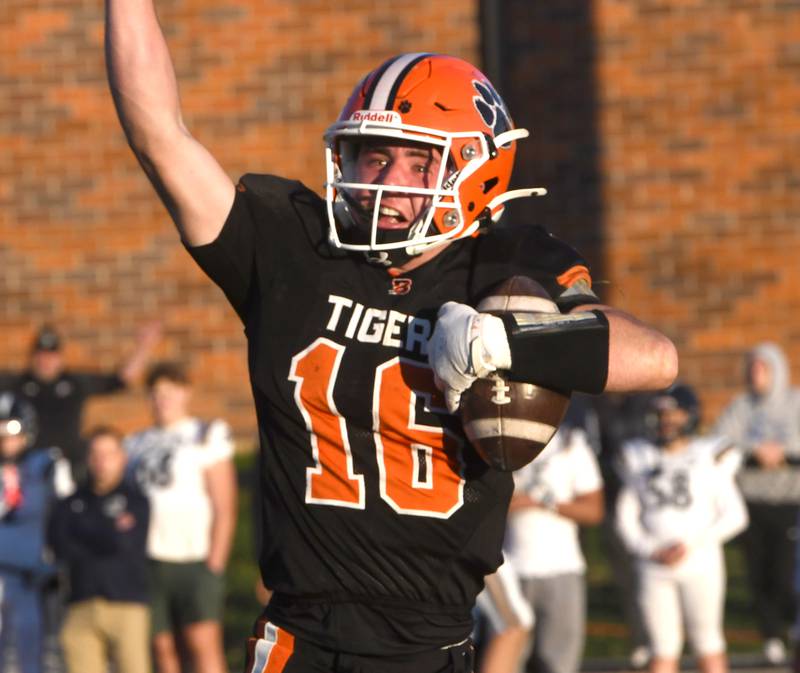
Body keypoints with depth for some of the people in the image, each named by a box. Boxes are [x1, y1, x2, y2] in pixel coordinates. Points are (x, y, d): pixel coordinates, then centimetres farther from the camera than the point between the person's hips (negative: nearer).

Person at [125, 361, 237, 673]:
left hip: (195, 561, -4)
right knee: (163, 647, 2)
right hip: (150, 562, 5)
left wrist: (214, 564, -9)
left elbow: (224, 510, -2)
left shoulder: (207, 437, 3)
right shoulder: (137, 444, 18)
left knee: (203, 642, -14)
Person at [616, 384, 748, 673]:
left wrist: (692, 545, -11)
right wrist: (650, 549, -6)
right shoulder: (640, 458, 8)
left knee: (707, 642, 0)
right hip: (654, 568, 2)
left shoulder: (709, 457, 0)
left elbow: (735, 516, -1)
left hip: (701, 562, -2)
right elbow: (626, 517, 11)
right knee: (663, 648, 1)